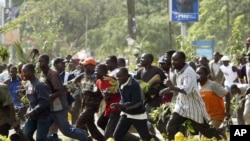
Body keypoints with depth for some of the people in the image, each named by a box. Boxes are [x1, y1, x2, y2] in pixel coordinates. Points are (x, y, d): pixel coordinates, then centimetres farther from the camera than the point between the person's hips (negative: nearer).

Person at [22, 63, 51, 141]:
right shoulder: (27, 85, 9)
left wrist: (33, 111, -25)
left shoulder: (39, 85, -20)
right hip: (32, 115, 9)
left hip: (42, 116, -9)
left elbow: (45, 102, -24)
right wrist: (29, 111, 8)